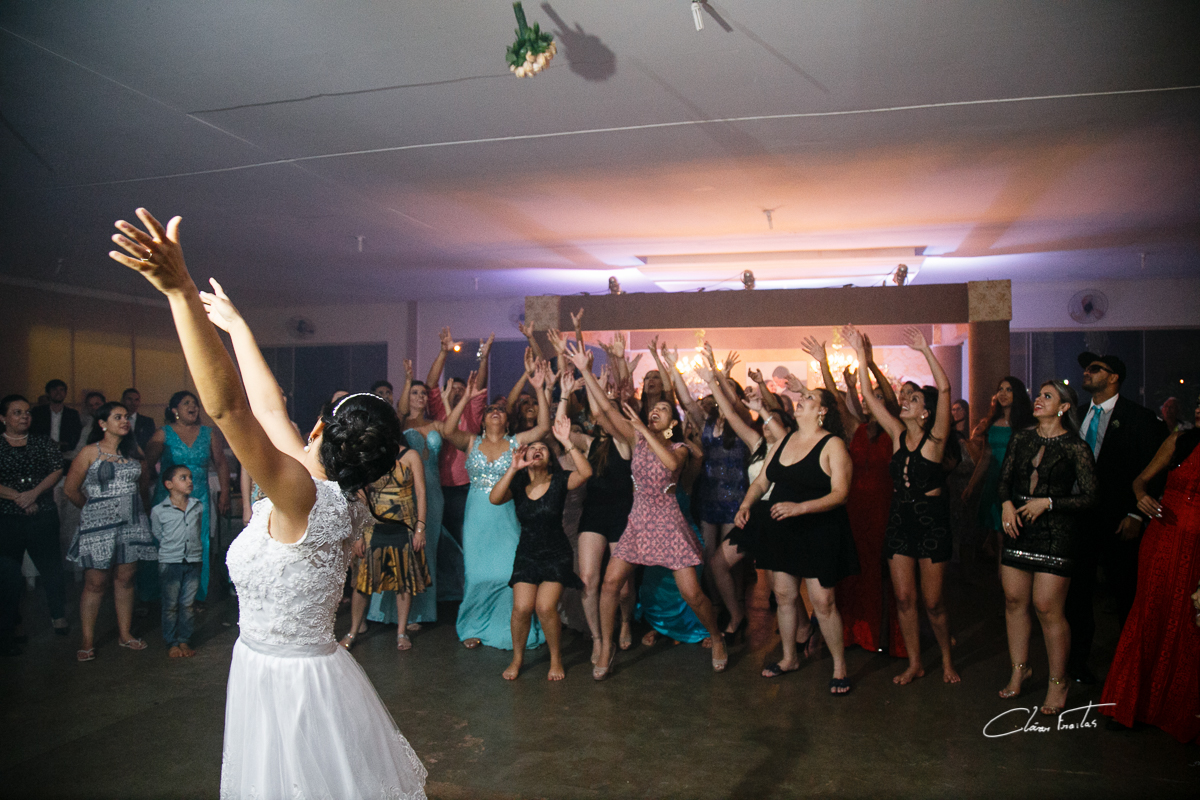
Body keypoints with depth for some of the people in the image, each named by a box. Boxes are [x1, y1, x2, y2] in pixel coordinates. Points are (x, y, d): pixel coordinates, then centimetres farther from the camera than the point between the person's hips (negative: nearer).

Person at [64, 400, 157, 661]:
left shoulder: (133, 451, 8)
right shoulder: (90, 452, -5)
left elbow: (142, 480, 23)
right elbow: (71, 489, 0)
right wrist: (94, 508, 10)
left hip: (131, 523, 4)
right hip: (98, 526, -4)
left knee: (125, 579, 9)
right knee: (95, 583, 1)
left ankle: (125, 633, 20)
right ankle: (88, 641, 12)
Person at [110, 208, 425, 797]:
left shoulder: (304, 496, -26)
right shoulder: (334, 496, -2)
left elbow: (228, 406, -37)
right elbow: (269, 408, 7)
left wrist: (181, 292, -40)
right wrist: (234, 325, 16)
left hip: (287, 682, -8)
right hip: (292, 671, 8)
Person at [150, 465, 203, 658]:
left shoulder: (198, 507, 4)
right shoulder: (158, 511, -5)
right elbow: (157, 536, 6)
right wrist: (170, 550, 6)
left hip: (193, 561, 2)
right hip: (169, 562, -2)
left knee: (188, 604, 8)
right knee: (170, 604, 4)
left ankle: (184, 640, 19)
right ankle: (172, 643, 15)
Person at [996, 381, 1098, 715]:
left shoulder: (1075, 447, -6)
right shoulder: (1021, 439, 9)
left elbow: (1091, 494, -8)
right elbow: (1004, 479, 14)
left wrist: (1048, 502, -15)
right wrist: (1006, 504, -4)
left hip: (1056, 532, -5)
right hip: (1018, 527, 5)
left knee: (1047, 608, -4)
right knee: (1014, 601, 9)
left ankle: (1058, 682, 14)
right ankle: (1020, 669, 25)